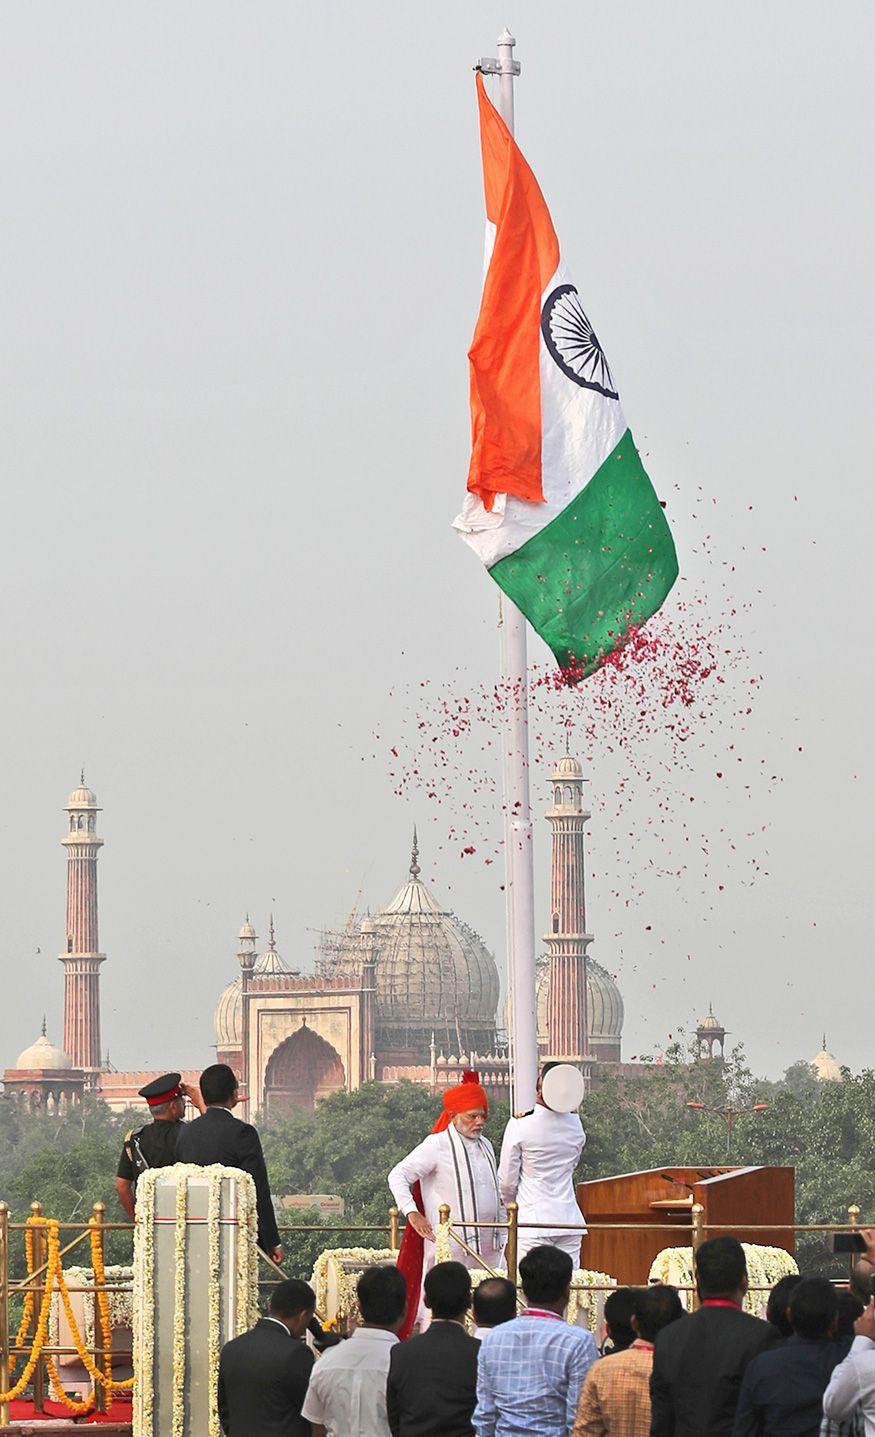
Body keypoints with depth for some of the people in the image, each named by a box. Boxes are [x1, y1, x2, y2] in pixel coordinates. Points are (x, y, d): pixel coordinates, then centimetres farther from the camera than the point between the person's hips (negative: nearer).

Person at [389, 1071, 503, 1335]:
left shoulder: (485, 1146, 16)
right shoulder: (437, 1145, -5)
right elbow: (398, 1175, -6)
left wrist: (504, 1236, 20)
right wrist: (412, 1213, -17)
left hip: (487, 1245, 7)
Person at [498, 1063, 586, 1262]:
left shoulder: (520, 1124, -11)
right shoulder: (575, 1124, 3)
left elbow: (507, 1180, -3)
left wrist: (510, 1201, 17)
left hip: (533, 1220, -5)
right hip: (569, 1219, 5)